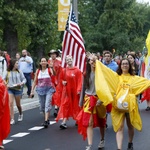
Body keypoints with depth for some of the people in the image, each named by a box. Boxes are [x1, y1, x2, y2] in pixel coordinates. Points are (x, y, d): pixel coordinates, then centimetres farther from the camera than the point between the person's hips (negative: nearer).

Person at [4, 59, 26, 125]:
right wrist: (6, 85, -9)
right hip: (10, 89, -1)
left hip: (18, 89, 1)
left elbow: (24, 79, 3)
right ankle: (12, 119, -10)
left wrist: (21, 83, -16)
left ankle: (20, 114, 41)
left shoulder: (19, 72, 1)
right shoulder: (8, 72, -2)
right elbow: (4, 80, 7)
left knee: (18, 104, 11)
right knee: (10, 103, -12)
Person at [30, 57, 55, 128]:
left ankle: (46, 121, -18)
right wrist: (32, 91, 3)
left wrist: (52, 68, -40)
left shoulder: (49, 69, -3)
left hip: (49, 89, -3)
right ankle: (47, 119, 27)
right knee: (42, 106, 10)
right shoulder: (38, 71, 5)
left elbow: (54, 75, -24)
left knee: (47, 105, -14)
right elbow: (35, 81, 8)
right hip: (40, 89, 4)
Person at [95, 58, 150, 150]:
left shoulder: (134, 78, 7)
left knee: (130, 126, 17)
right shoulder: (116, 76, 7)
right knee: (120, 127, -7)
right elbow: (104, 70, 5)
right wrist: (97, 62, 4)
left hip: (130, 105, 1)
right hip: (118, 105, -1)